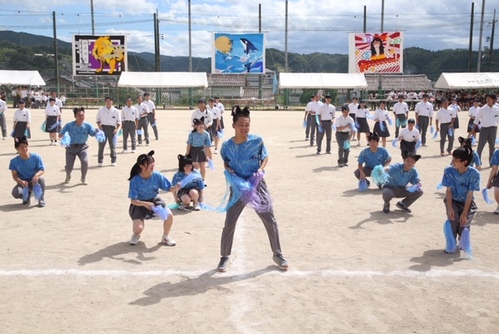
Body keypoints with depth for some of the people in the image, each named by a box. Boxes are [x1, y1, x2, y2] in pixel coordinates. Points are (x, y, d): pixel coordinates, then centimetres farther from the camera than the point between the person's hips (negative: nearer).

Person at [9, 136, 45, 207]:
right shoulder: (14, 161, -11)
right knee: (15, 193, -30)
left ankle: (41, 200, -11)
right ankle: (27, 196, 10)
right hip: (23, 182, 1)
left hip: (34, 181, 0)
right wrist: (21, 181, -30)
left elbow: (42, 170, -11)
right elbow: (14, 175, -8)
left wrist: (37, 175, -35)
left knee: (41, 179, -37)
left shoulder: (36, 157, -13)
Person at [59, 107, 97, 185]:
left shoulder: (87, 125, -9)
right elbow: (60, 135, -14)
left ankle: (84, 178, 7)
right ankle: (68, 176, 37)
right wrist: (63, 134, -37)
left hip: (82, 147, 0)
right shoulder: (69, 125, -13)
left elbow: (93, 134, -15)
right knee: (69, 166, -3)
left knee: (85, 161, -22)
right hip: (71, 147, 0)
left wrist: (96, 131, -38)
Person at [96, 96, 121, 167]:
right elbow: (98, 119, 12)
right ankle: (100, 161, 7)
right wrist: (99, 126, -5)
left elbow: (119, 121, 8)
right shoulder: (101, 110, 7)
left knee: (113, 145, 1)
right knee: (101, 145, -1)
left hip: (112, 128, 0)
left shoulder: (116, 111, 5)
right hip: (103, 127, 0)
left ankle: (113, 161, 11)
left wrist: (117, 129, -6)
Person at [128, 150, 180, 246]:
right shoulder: (135, 180, -23)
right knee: (138, 228, -22)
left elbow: (169, 188, -8)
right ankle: (136, 235, 21)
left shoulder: (157, 175, -15)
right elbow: (133, 201, -20)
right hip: (139, 204, -2)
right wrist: (145, 204, -39)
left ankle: (165, 237, 7)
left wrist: (177, 187, -30)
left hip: (154, 200, 3)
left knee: (169, 215, -23)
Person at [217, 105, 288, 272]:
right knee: (229, 224, 3)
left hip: (257, 186, 0)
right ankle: (225, 257, 23)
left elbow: (265, 157, 3)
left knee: (271, 221, 6)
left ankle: (277, 254, 26)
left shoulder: (257, 141, -12)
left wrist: (261, 169, -15)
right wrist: (229, 170, -12)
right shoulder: (226, 146, -9)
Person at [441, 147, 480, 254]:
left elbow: (470, 194, -19)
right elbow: (448, 190, -12)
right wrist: (449, 208, -25)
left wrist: (464, 213, -23)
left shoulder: (474, 174, -21)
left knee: (464, 224, -15)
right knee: (452, 219, -26)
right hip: (453, 201, 1)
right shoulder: (449, 171, -16)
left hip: (467, 202, -1)